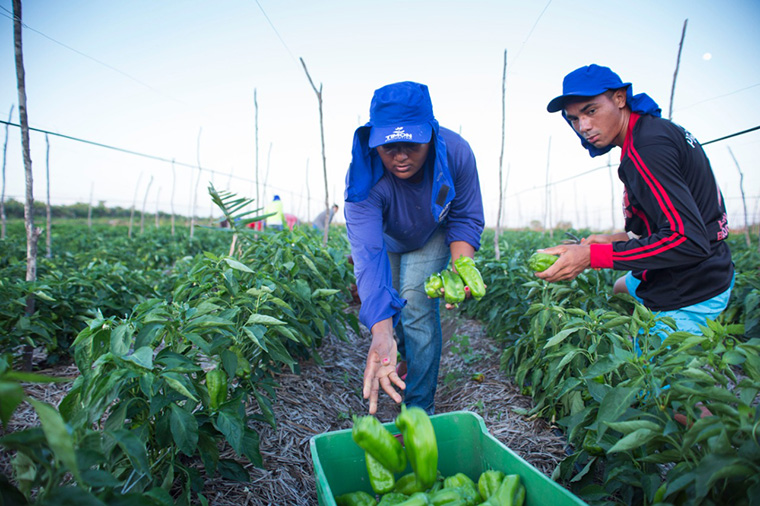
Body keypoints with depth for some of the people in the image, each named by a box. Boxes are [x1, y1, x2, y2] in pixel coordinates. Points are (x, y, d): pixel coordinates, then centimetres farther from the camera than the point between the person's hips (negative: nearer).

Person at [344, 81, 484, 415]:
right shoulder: (364, 178, -40)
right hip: (385, 237, 1)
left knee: (417, 305, -17)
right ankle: (403, 353, 50)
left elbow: (466, 220, -20)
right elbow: (369, 254, -49)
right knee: (387, 308, 12)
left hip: (432, 236, -1)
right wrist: (380, 334, -61)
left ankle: (420, 408, -2)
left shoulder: (456, 153, -34)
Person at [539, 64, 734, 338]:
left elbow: (688, 241, -32)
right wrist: (624, 238, 6)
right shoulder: (660, 129, 7)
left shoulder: (645, 149, -26)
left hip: (688, 302, -11)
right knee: (618, 288, 33)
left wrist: (592, 256, -33)